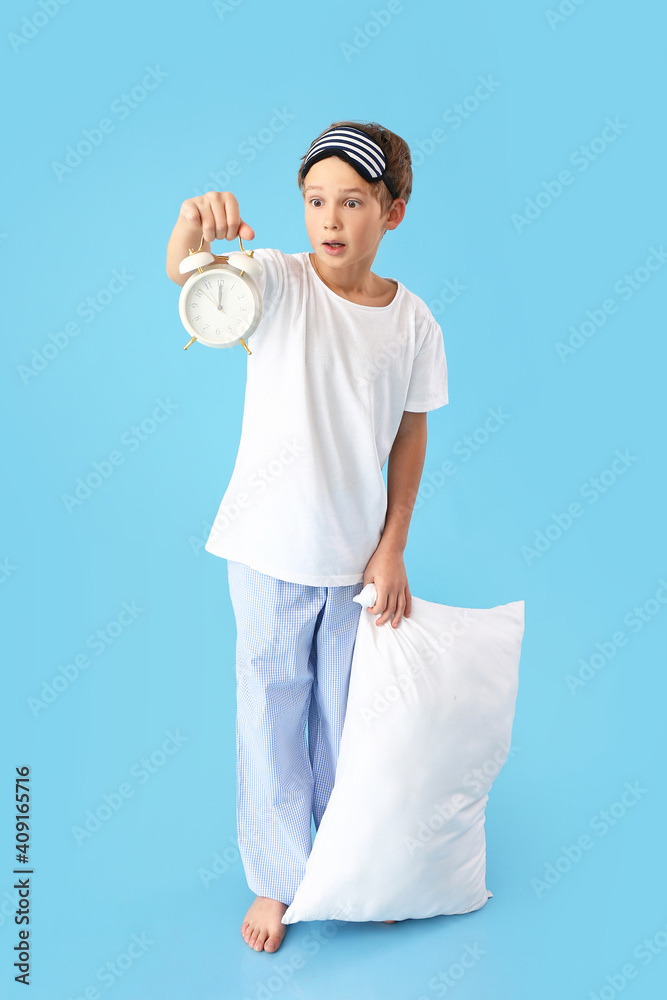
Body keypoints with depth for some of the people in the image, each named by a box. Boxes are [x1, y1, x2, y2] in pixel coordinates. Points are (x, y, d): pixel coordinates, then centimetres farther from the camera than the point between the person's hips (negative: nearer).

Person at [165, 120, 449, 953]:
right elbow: (185, 276, -31)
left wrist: (393, 549, 0)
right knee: (272, 714, 11)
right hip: (271, 552, -2)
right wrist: (192, 228, -55)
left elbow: (411, 435, 4)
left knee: (348, 718, 18)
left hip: (359, 556, 2)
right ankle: (275, 878, 33)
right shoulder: (277, 283, -12)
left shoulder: (412, 320, -4)